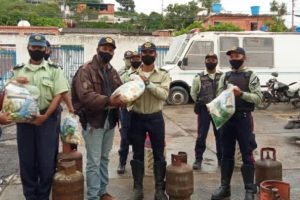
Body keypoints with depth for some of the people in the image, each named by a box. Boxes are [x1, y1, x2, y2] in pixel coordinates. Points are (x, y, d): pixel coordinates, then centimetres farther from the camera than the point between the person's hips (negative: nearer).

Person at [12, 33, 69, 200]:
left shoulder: (54, 70, 3)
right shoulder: (18, 71, 11)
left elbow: (58, 95, -3)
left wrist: (45, 116, -14)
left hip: (47, 119, -2)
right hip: (24, 119, 2)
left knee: (47, 161, 1)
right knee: (27, 161, 8)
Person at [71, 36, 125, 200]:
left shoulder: (112, 72, 14)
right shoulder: (86, 70, -12)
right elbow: (85, 95, -24)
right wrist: (108, 101, -36)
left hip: (109, 120, 8)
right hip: (93, 120, -7)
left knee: (104, 159, 17)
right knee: (94, 162, -2)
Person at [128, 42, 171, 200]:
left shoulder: (163, 75, 0)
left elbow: (163, 95, -16)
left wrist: (148, 83, -23)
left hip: (155, 118, -1)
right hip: (137, 118, 1)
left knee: (158, 154, 6)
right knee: (137, 155, 9)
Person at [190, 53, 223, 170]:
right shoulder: (199, 77, -1)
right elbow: (193, 93, 8)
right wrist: (200, 104, 7)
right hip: (204, 110, -1)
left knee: (220, 135, 9)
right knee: (201, 135, -1)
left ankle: (221, 159, 23)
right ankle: (198, 159, 9)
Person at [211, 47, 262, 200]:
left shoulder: (251, 76, -1)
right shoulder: (225, 76, 12)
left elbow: (258, 98, -8)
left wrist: (241, 94, -21)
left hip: (243, 118, -4)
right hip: (227, 118, 4)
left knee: (247, 155, 1)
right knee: (227, 154, 11)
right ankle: (224, 187, 21)